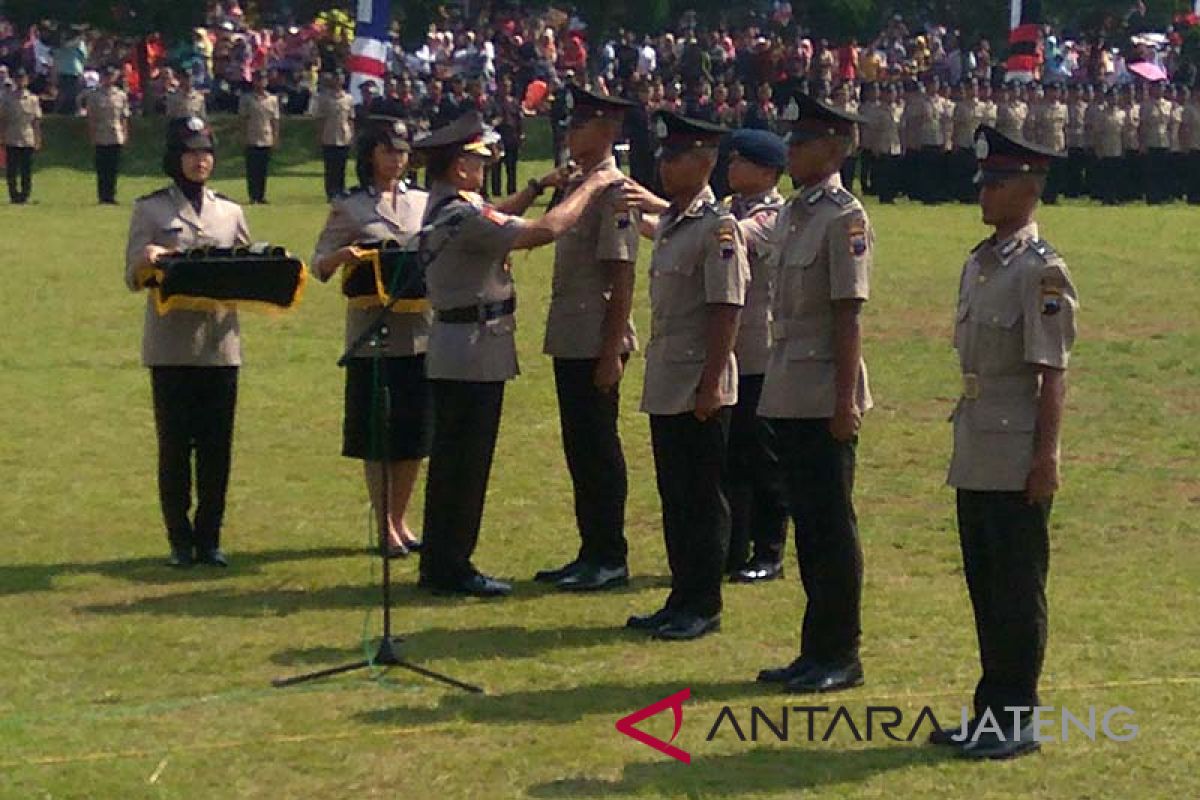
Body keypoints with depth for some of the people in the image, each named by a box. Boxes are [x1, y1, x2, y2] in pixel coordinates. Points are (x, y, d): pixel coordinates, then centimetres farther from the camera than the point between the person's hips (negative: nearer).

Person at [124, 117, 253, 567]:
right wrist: (148, 260, -24)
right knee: (175, 445, 0)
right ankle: (180, 541, 9)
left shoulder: (230, 212, 14)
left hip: (220, 342, 3)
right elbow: (133, 277, -1)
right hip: (171, 344, -3)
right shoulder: (151, 209, 3)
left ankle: (209, 538, 13)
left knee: (217, 445, 3)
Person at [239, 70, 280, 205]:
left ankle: (261, 195, 11)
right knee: (252, 169, -3)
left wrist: (276, 137, 7)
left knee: (264, 170, 6)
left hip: (267, 140, 3)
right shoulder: (246, 98, 0)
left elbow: (275, 120, 12)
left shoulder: (272, 99, 10)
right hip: (252, 140, -3)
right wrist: (245, 135, -5)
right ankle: (253, 196, 1)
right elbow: (243, 118, 1)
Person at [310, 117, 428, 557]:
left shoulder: (424, 203, 11)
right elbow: (319, 265, -4)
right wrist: (343, 255, -24)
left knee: (414, 435, 9)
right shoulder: (349, 207, 0)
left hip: (420, 330, 4)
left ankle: (400, 519, 22)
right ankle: (385, 527, 9)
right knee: (376, 435, 1)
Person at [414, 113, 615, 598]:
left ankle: (439, 563, 21)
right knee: (466, 461, -4)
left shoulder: (444, 207, 11)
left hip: (453, 350, 10)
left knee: (451, 458, 14)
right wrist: (589, 189, -12)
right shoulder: (462, 215, -21)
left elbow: (495, 217, 31)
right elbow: (545, 231, -24)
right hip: (476, 349, -10)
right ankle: (450, 567, 1)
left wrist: (540, 186, 21)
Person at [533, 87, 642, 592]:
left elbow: (622, 278, -17)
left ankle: (610, 558, 6)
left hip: (596, 343, -9)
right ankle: (592, 552, 21)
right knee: (580, 449, 13)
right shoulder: (575, 185, 14)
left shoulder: (614, 191, -13)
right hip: (569, 339, 9)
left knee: (599, 450, -2)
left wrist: (611, 351, -19)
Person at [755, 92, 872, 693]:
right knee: (807, 522, 13)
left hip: (825, 396, -9)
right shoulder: (790, 213, 14)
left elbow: (848, 313, -15)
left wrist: (845, 398, -18)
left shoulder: (843, 217, -11)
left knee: (831, 524, -2)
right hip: (788, 392, 9)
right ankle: (817, 650, 20)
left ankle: (841, 656, 6)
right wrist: (776, 383, 17)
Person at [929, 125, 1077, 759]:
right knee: (984, 585, 14)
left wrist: (1045, 457, -19)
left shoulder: (1042, 270, -13)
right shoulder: (978, 264, 13)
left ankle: (1016, 720, 6)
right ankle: (991, 712, 23)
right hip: (976, 458, 9)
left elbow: (1051, 375, -16)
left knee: (1017, 590, -1)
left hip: (1018, 461, -9)